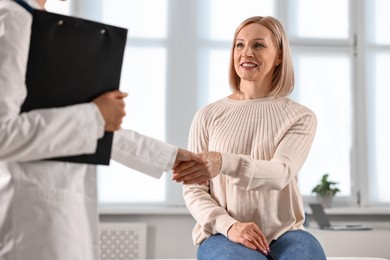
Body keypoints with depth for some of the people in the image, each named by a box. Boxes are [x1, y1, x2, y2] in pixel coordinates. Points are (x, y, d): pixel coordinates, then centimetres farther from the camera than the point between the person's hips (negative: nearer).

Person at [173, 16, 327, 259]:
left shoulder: (301, 117, 3)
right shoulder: (208, 115, 5)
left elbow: (280, 173, -16)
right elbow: (194, 189, 3)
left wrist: (223, 163, -36)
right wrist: (229, 225, -17)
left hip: (284, 232, 1)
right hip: (222, 233, 0)